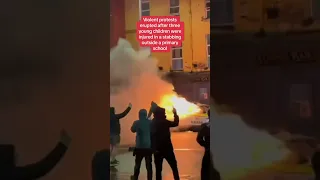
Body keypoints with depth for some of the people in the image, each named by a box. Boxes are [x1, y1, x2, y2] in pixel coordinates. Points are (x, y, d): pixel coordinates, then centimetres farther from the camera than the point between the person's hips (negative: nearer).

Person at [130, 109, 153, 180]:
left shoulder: (137, 122, -7)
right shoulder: (150, 122, -4)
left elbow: (133, 130, 11)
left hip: (139, 147, 0)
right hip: (149, 146, 0)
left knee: (138, 163, 16)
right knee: (149, 164, 3)